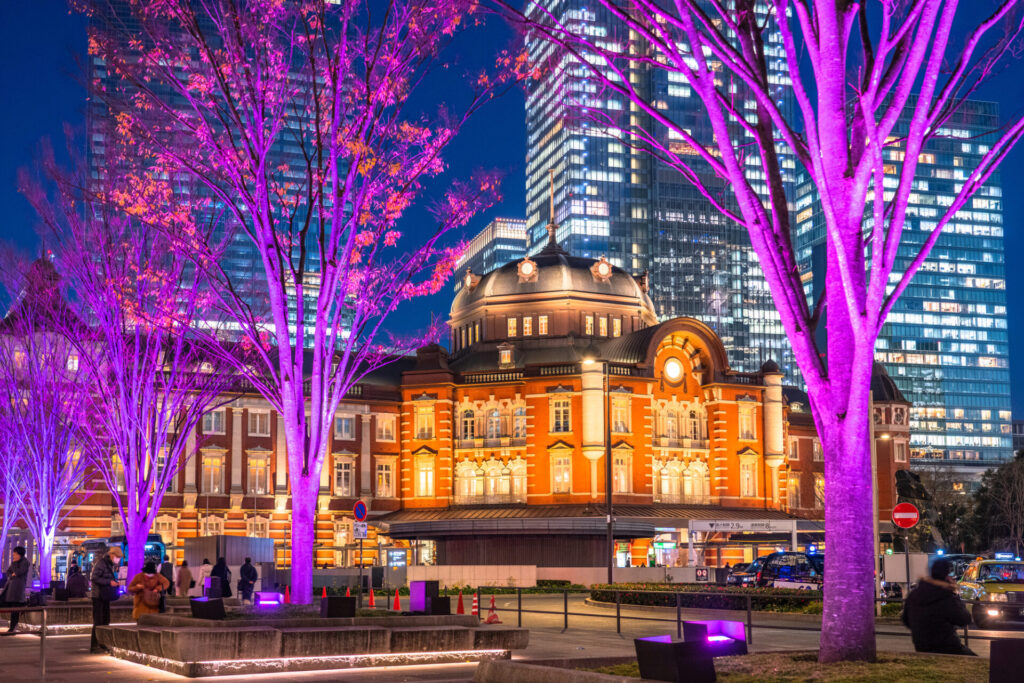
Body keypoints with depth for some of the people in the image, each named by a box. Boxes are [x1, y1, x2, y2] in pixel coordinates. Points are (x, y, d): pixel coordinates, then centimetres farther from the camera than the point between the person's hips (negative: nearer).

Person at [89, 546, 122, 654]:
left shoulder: (111, 564, 15)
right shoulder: (101, 563, -13)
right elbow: (94, 578, -21)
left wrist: (115, 583, 4)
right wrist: (109, 582, -23)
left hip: (106, 596, 9)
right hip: (98, 596, -9)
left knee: (105, 620, 12)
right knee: (98, 621, -8)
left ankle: (103, 644, 18)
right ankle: (94, 646, -5)